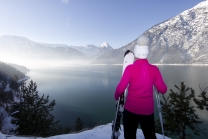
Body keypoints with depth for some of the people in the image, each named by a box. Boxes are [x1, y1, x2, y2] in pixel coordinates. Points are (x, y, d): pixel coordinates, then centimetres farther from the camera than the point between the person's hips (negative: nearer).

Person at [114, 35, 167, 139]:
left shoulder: (130, 68, -15)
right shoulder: (154, 69, -5)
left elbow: (120, 88, -16)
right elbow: (163, 90, 0)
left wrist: (116, 97, 4)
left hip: (131, 109, -2)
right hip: (148, 110, 3)